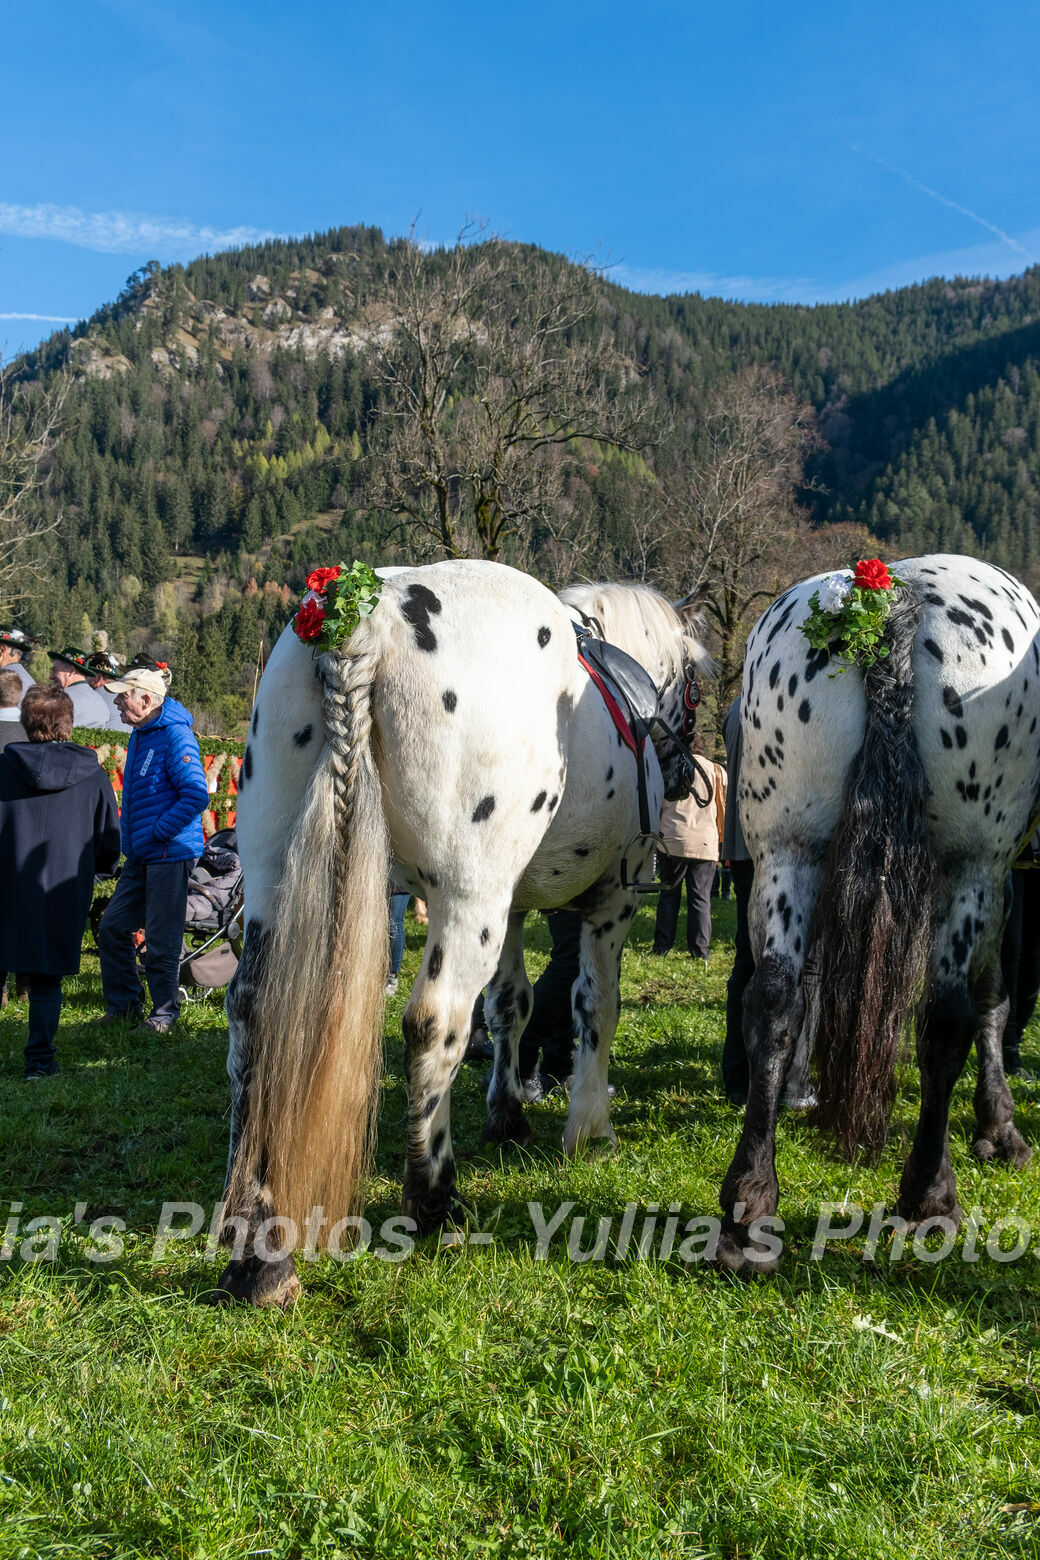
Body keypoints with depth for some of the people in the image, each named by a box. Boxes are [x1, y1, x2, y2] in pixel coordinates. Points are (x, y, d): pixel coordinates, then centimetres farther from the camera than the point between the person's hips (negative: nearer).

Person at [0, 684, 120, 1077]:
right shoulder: (93, 776, -3)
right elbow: (110, 844, 3)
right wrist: (92, 869, 22)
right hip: (64, 894, 1)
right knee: (45, 980, 10)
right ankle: (40, 1058, 10)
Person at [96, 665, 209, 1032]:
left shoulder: (175, 736, -16)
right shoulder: (139, 735, 14)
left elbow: (197, 794, -23)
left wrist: (158, 832, -18)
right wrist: (131, 839, 17)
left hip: (169, 853, -9)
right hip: (140, 856, 9)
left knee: (161, 940, -2)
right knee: (112, 927, 11)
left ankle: (165, 1011, 13)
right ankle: (123, 1005, 24)